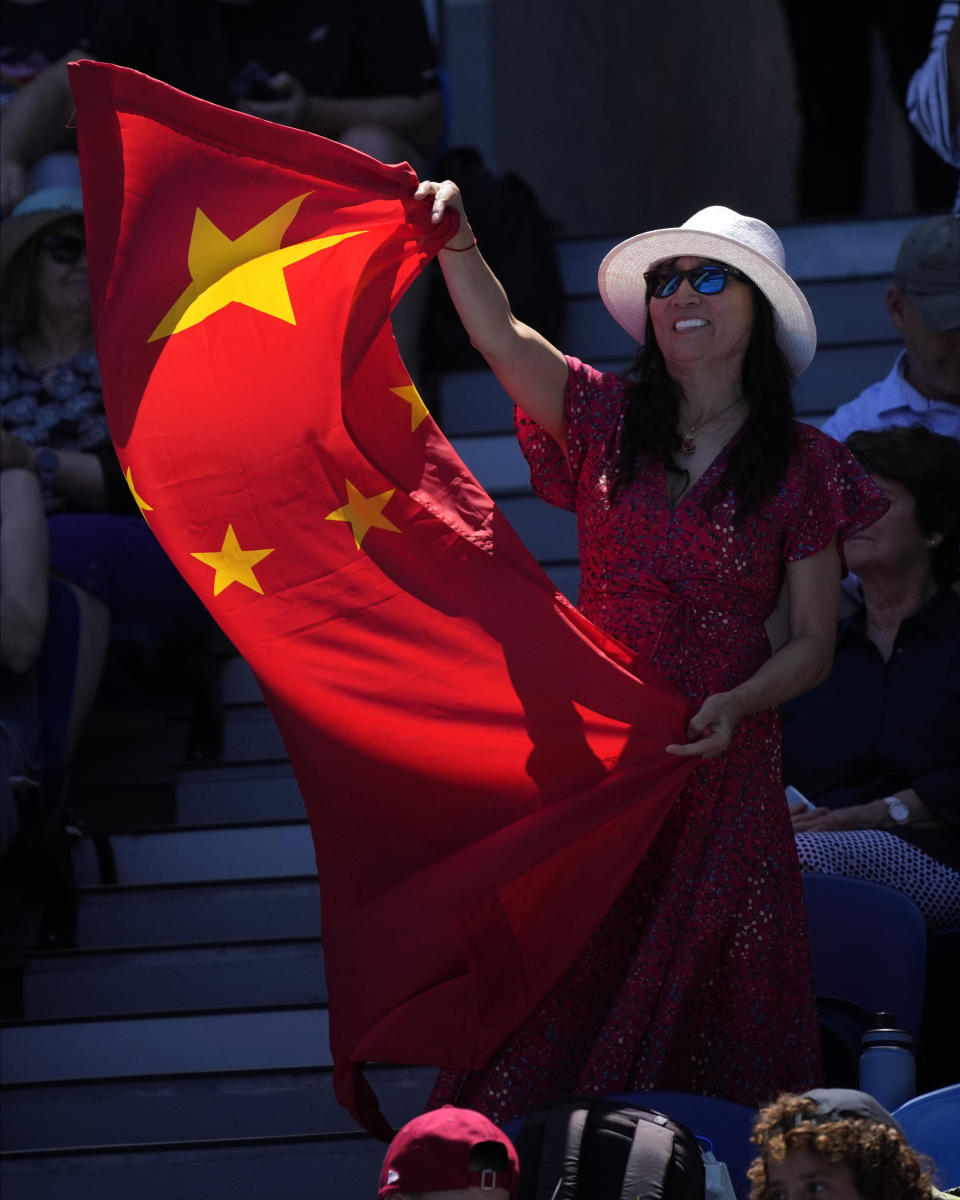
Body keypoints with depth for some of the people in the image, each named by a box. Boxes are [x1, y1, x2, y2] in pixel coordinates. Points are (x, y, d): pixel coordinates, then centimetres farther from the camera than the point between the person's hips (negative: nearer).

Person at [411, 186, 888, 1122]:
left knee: (701, 993, -1)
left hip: (720, 756, -1)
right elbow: (498, 335, -10)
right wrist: (453, 237, -28)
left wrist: (735, 706, -16)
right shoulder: (609, 420, 7)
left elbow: (812, 645, 3)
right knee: (561, 981, -3)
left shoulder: (802, 466, 2)